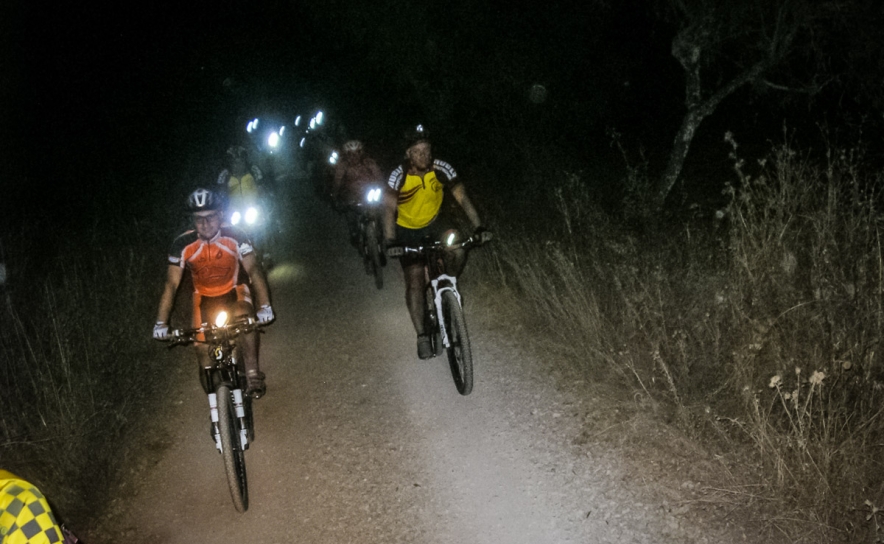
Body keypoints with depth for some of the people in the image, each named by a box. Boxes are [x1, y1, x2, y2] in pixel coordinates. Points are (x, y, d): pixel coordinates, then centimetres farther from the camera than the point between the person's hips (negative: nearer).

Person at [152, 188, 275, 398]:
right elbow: (171, 284, -19)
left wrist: (265, 306, -39)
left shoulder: (235, 237, -24)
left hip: (234, 291, -2)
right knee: (202, 346, -10)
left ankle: (252, 373, -22)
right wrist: (161, 323, -24)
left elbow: (253, 270, -27)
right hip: (204, 297, 2)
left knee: (246, 318, -33)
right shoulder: (183, 244, -23)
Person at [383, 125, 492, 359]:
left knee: (457, 248, -29)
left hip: (433, 223, 1)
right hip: (408, 231, -1)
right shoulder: (398, 176, -24)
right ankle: (422, 336, 3)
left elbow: (462, 198, -16)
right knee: (415, 283, -6)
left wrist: (478, 227, -26)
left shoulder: (443, 169, -20)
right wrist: (390, 242, -33)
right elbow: (390, 209, -21)